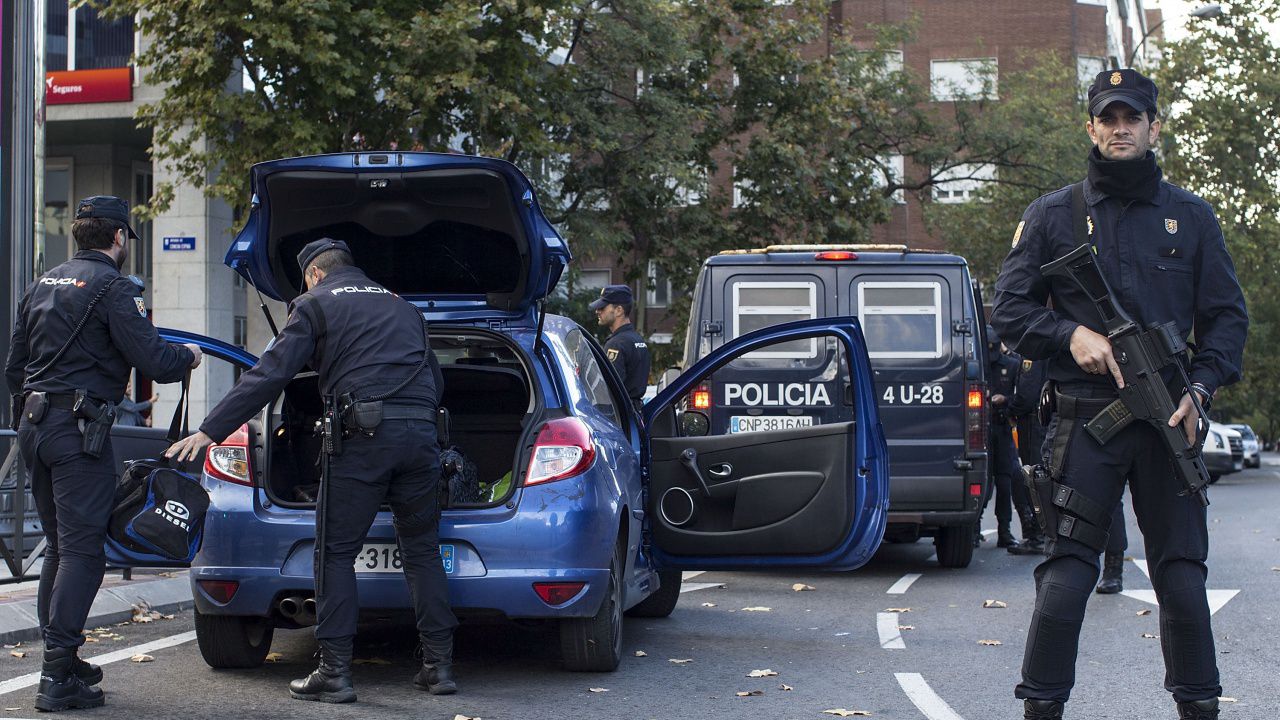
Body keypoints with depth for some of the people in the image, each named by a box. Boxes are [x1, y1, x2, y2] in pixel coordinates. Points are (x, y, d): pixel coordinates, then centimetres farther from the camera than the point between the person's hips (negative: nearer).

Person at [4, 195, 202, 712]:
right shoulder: (112, 287, -9)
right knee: (82, 549, -7)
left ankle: (59, 658, 23)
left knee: (58, 546, 17)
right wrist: (187, 357, 5)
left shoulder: (43, 285, 16)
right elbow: (151, 360, -15)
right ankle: (58, 678, -10)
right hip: (78, 431, -8)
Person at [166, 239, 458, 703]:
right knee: (422, 551, 14)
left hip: (365, 436, -5)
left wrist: (210, 430, -1)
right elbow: (433, 380, 29)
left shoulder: (317, 303, 8)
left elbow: (270, 373, -2)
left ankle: (335, 673, 1)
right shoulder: (400, 306, 27)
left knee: (335, 554, 3)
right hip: (421, 431, 5)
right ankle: (439, 665, 11)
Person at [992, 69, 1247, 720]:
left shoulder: (1191, 216, 11)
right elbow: (1008, 309, 7)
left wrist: (1201, 385, -3)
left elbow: (1227, 315, 12)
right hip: (1086, 417, -2)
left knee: (1182, 575, 5)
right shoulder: (1053, 216, 6)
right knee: (1065, 574, -6)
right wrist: (1072, 333, -10)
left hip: (1169, 420, 2)